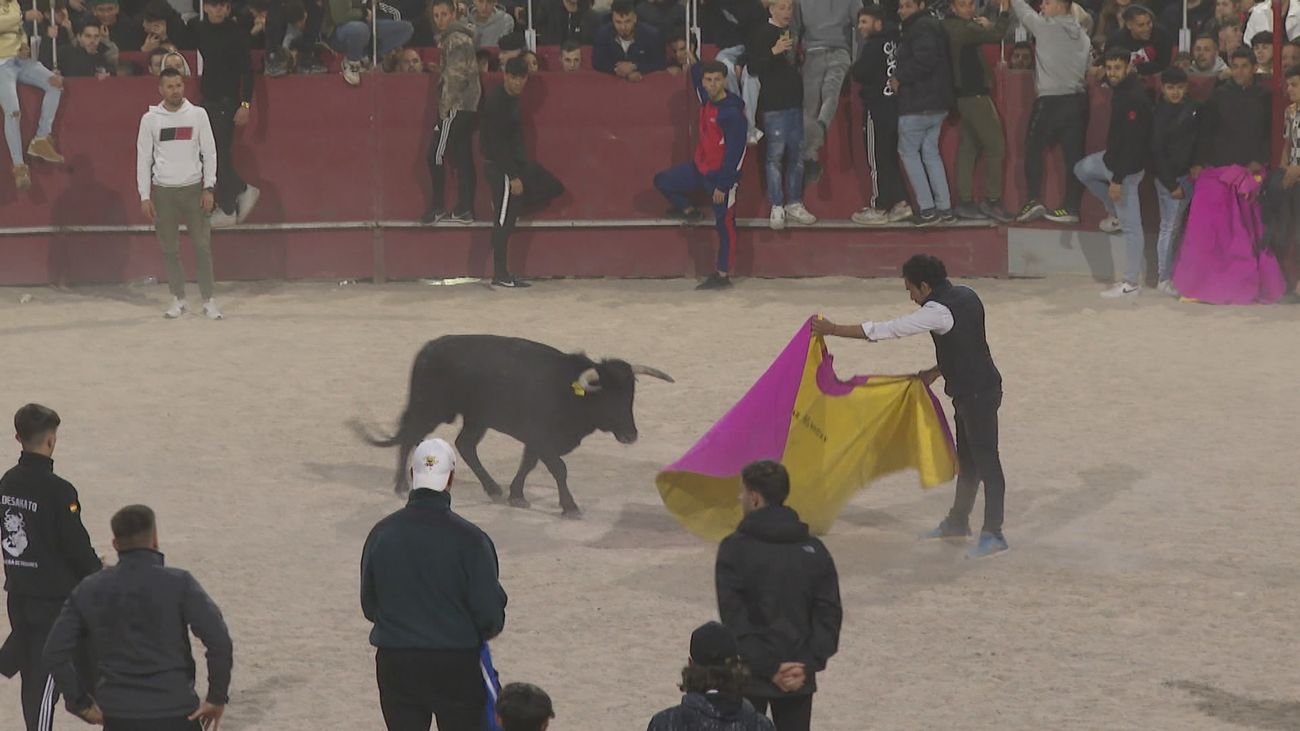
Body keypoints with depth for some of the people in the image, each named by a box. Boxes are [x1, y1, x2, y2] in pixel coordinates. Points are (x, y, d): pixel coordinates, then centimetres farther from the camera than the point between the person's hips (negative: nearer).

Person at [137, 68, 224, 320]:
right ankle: (178, 299, 13)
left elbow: (209, 152, 3)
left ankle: (208, 300, 2)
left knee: (203, 246, -3)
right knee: (169, 249, 4)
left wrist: (209, 188, -4)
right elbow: (143, 158, 3)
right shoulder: (150, 119, 1)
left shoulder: (198, 114, 1)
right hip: (163, 191, 1)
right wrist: (145, 197, -2)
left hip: (193, 188, 0)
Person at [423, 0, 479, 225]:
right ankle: (464, 209, 8)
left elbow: (456, 75, -19)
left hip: (456, 106, -10)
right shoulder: (461, 36, 18)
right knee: (462, 158, 8)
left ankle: (437, 207, -4)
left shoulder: (454, 38, -12)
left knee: (436, 155, -7)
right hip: (468, 106, 10)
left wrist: (445, 107, -18)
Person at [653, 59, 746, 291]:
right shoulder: (706, 100, 1)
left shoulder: (732, 112, -22)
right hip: (700, 168, 8)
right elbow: (696, 73, 27)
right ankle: (687, 210, 30)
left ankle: (723, 274, 1)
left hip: (721, 175, -8)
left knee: (724, 224, -2)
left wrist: (723, 185, -21)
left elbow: (735, 150, -22)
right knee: (663, 180, 9)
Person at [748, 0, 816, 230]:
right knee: (776, 154, -6)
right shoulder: (762, 34, -3)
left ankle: (794, 204, 15)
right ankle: (776, 208, -3)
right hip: (774, 104, -6)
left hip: (796, 101, 6)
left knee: (797, 154, 7)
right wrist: (773, 52, -24)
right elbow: (752, 68, -13)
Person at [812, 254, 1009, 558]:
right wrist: (936, 372, 15)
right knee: (967, 458, 19)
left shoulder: (938, 311, -21)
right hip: (969, 392, 10)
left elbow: (888, 330, -20)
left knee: (985, 460, -6)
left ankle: (993, 534, -4)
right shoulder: (965, 296, 7)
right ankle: (957, 522, 31)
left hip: (977, 394, -10)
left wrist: (834, 329, -16)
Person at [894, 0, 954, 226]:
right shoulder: (933, 25, 17)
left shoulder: (921, 28, -14)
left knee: (908, 151, 0)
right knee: (930, 151, 14)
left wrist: (900, 78, -14)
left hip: (917, 104, -10)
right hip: (938, 103, 10)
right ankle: (944, 207, 11)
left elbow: (924, 60, -26)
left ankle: (927, 209, -5)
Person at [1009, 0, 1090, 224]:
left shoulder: (1046, 27, -8)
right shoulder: (1083, 36, 10)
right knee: (1073, 154, 4)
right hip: (1078, 100, 6)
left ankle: (1034, 200, -2)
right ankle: (1071, 207, 4)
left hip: (1050, 101, -6)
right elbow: (1090, 69, 11)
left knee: (1033, 149, 6)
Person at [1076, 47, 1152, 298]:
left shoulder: (1134, 99, -26)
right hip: (1113, 157, 10)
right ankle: (1116, 214, 31)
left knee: (1131, 225, -4)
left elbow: (1132, 142, -28)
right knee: (1083, 169, 30)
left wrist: (1117, 179, -27)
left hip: (1127, 167, -10)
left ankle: (1132, 282, 1)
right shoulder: (1120, 90, 4)